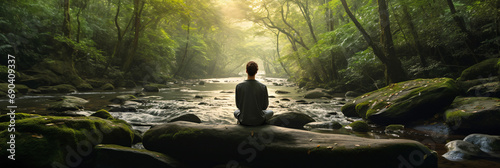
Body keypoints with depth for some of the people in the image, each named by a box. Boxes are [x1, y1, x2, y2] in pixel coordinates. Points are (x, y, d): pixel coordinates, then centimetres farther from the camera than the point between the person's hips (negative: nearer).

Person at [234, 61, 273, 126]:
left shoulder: (239, 86, -12)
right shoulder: (263, 87, -14)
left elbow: (238, 105, -2)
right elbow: (265, 106, -5)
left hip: (244, 121, 1)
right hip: (258, 120, -1)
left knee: (236, 112, 36)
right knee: (270, 112, 31)